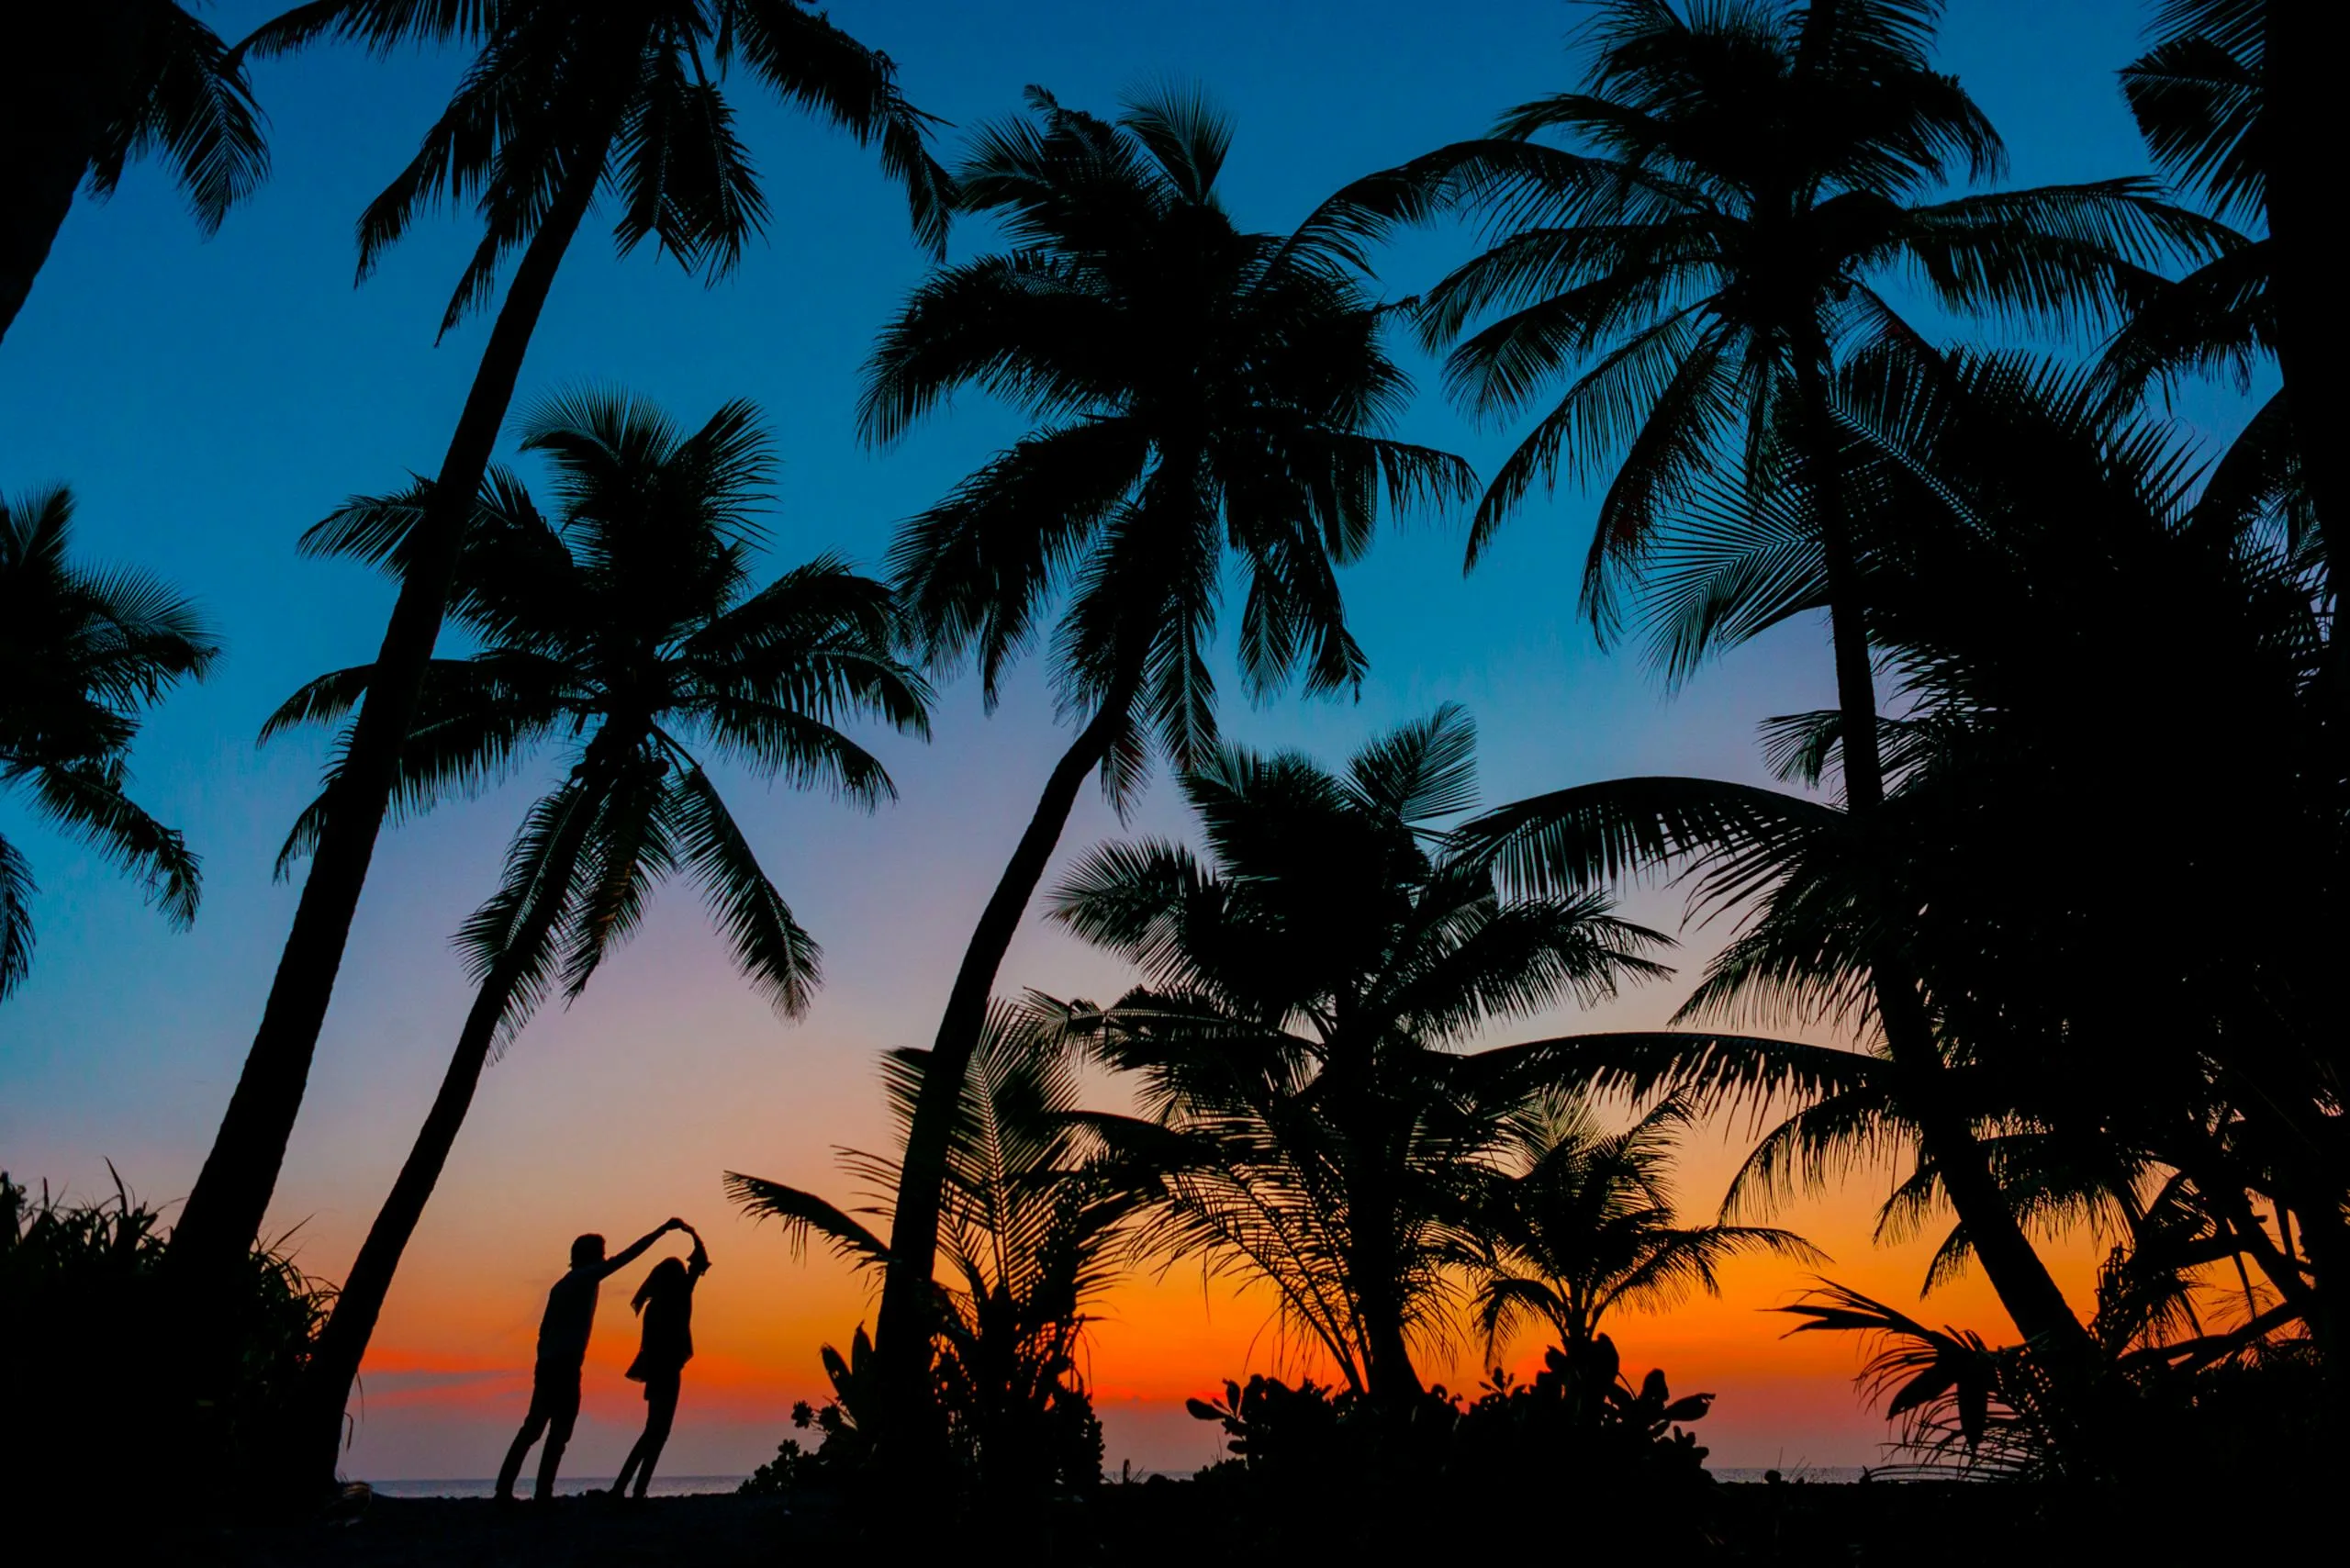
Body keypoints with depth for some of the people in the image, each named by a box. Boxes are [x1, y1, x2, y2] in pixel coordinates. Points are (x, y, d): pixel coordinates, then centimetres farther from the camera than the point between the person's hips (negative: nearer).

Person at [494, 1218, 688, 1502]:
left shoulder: (563, 1285, 19)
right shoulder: (585, 1277, -4)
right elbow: (628, 1255, -10)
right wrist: (664, 1229, -10)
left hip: (547, 1366, 9)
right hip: (565, 1367, -9)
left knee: (532, 1429, 12)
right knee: (559, 1433, -5)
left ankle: (504, 1489, 11)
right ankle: (543, 1495, -6)